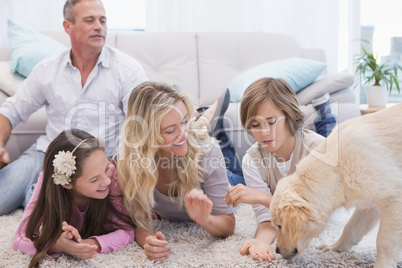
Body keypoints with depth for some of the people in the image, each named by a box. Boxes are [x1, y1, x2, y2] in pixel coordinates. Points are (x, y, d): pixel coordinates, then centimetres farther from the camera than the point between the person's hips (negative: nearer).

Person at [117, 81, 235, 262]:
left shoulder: (206, 150, -35)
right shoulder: (130, 157, -32)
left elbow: (228, 225, -29)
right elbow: (137, 220, -26)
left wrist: (205, 220, -52)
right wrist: (148, 241, -49)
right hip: (167, 228, 3)